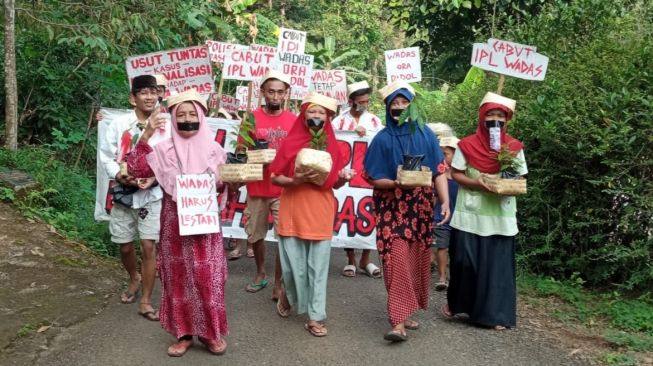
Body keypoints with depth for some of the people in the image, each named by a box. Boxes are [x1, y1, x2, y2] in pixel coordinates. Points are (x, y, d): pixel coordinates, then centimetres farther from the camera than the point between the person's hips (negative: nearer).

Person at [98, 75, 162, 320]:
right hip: (123, 194, 2)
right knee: (125, 247, 12)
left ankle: (146, 301, 6)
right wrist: (119, 175, -17)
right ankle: (134, 279, 43)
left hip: (152, 194, -2)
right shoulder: (119, 125, -2)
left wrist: (155, 178, -22)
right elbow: (106, 156, 0)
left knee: (148, 246, -6)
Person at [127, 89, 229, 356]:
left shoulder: (213, 150, 2)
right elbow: (137, 169, -14)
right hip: (174, 226, 0)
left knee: (207, 280, 0)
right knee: (178, 280, 8)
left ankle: (212, 333, 17)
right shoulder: (164, 150, -1)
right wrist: (146, 136, -21)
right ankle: (184, 334, 21)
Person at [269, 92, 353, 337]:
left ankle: (315, 317, 12)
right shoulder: (290, 143, -3)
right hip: (292, 212, -2)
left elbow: (335, 184, 11)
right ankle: (288, 295, 34)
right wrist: (295, 180, -20)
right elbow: (274, 178, -3)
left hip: (321, 213, 2)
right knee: (294, 267, 2)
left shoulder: (332, 146, 5)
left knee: (318, 267, 2)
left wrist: (343, 178, -10)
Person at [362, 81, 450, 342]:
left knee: (416, 261, 8)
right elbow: (372, 178, -3)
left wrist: (445, 202, -9)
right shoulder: (382, 139, -1)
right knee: (398, 261, -12)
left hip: (420, 208, 3)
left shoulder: (425, 135, 4)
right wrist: (396, 183, -20)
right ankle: (399, 321, -13)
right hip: (392, 208, -3)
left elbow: (439, 171, 3)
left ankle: (405, 311, 24)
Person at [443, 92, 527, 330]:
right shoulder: (468, 145, -3)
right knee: (465, 261, 4)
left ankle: (495, 313, 12)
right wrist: (475, 183, -17)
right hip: (471, 214, -1)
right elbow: (455, 174, 0)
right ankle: (455, 303, 26)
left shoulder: (514, 147, 2)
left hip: (501, 216, 1)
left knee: (498, 263, 3)